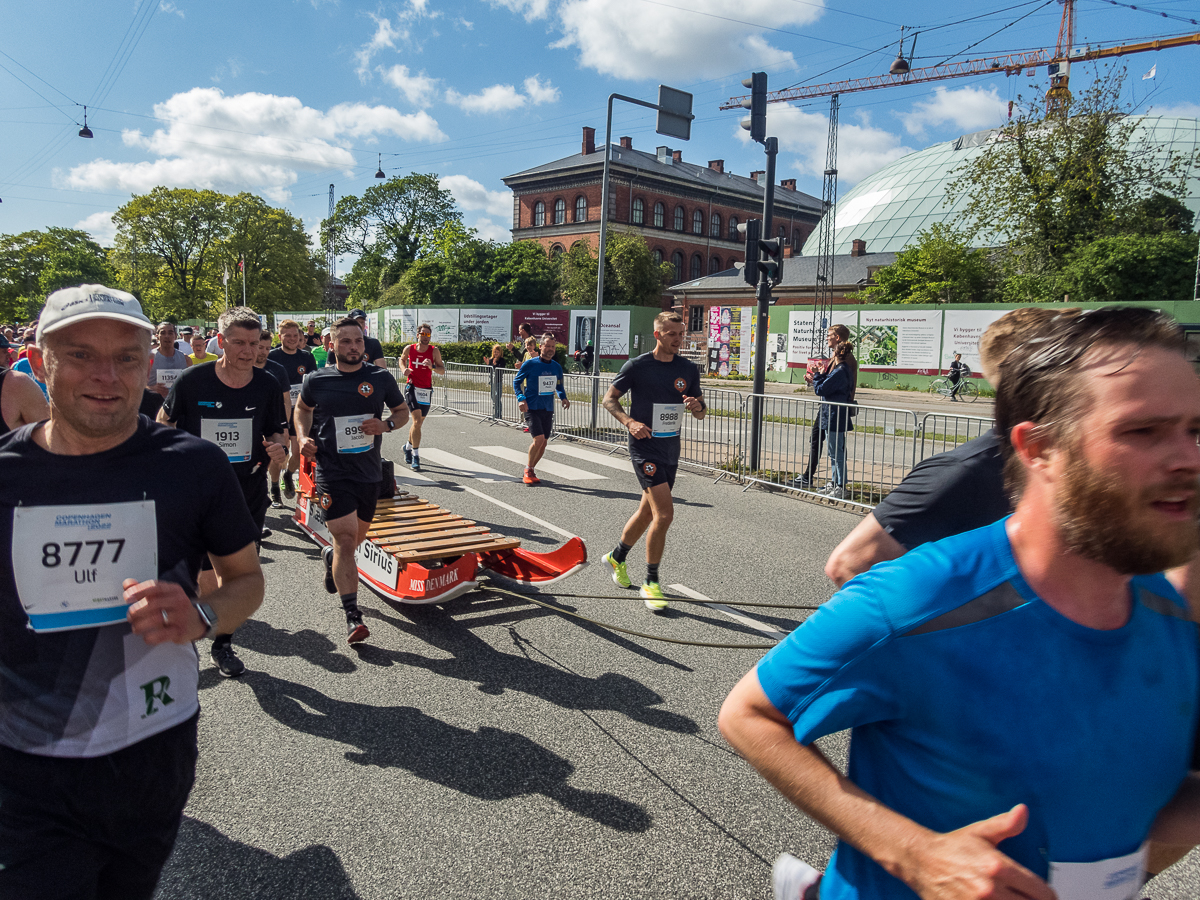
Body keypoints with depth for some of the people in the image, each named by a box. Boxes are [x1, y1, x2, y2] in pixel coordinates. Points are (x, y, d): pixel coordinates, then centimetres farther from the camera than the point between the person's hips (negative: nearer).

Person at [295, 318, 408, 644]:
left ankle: (331, 557, 56)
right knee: (345, 538, -13)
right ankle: (352, 616, -7)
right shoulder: (317, 381, -1)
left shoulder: (381, 378, 0)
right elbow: (303, 408, 18)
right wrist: (303, 436, 0)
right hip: (332, 472, -3)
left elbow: (403, 411, 11)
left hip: (369, 472, 3)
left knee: (358, 536, 20)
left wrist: (386, 424, -11)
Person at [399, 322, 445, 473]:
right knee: (417, 421, -16)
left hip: (427, 390, 2)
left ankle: (408, 446, 42)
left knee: (419, 423, 14)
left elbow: (442, 371, -4)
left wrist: (432, 366, -23)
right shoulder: (409, 349, -1)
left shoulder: (434, 351, -2)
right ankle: (415, 456, -12)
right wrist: (404, 369, 1)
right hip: (412, 388, -2)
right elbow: (402, 359, 21)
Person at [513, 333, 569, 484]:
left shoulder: (557, 367, 6)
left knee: (543, 443, 8)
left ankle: (529, 471, 25)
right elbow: (516, 381, 1)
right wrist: (521, 398, -13)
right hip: (532, 408, -5)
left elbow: (559, 385, 21)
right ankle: (528, 471, 1)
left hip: (548, 409, 5)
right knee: (538, 439, -18)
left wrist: (563, 397, 1)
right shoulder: (530, 364, -8)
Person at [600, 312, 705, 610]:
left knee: (648, 512, 17)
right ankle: (651, 583, -2)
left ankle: (617, 557, 42)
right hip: (645, 447, -6)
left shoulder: (688, 369, 7)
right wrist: (630, 422, -17)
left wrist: (697, 406, -12)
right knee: (664, 513, -16)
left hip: (671, 448, 6)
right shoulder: (637, 366, -7)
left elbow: (701, 412, 13)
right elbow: (609, 398, 0)